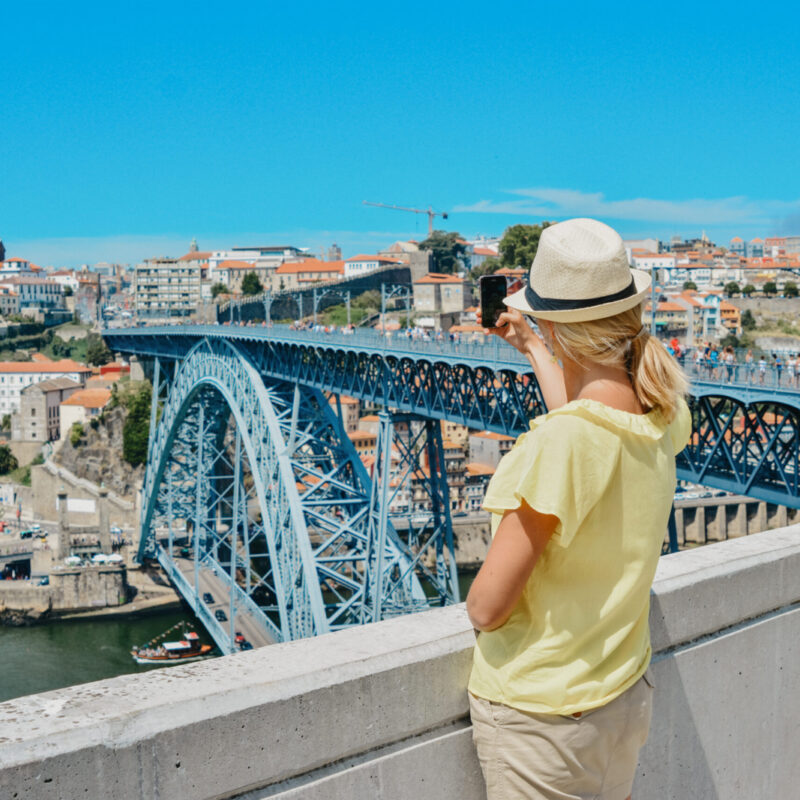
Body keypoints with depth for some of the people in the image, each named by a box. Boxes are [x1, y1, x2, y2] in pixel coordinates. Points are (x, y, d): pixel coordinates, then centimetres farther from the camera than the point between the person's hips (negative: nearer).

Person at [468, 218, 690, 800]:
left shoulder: (555, 445, -30)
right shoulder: (665, 419, -7)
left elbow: (487, 609, -25)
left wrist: (479, 594, -2)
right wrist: (531, 349, 29)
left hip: (539, 716, -6)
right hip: (628, 699, 6)